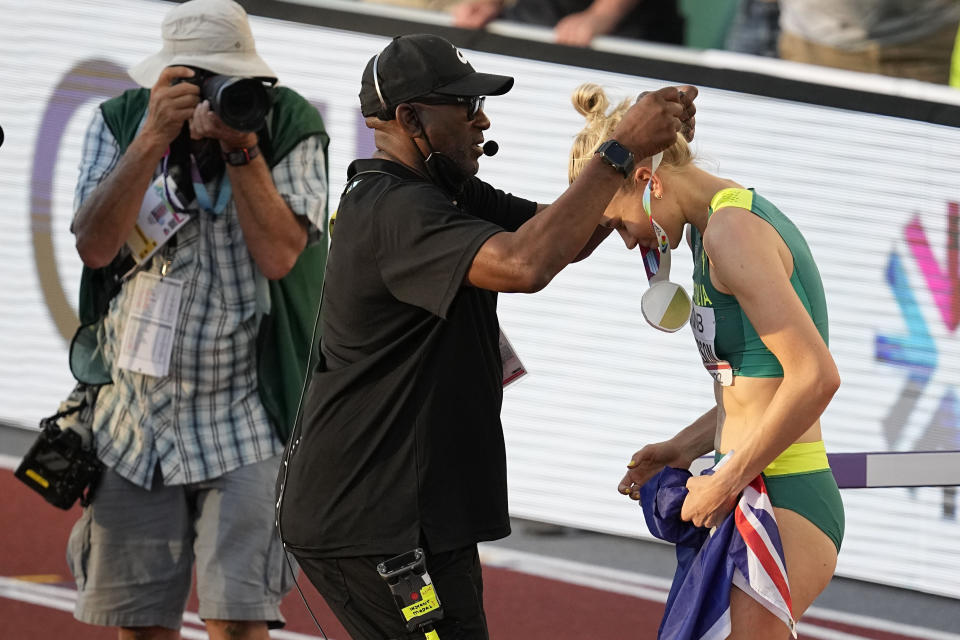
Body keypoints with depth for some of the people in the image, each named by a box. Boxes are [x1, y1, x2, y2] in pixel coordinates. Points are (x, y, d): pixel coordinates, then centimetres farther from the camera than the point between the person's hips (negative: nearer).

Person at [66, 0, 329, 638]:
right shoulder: (119, 123, 0)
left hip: (242, 416, -3)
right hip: (135, 412, 3)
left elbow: (278, 255, -16)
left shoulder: (290, 130, -5)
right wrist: (154, 137, -22)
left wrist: (241, 148, -23)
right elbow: (97, 247, -13)